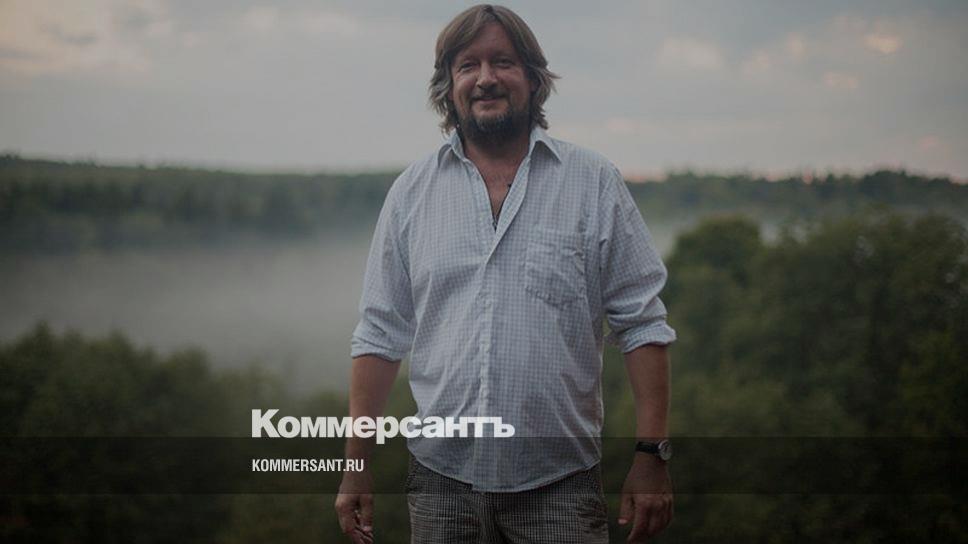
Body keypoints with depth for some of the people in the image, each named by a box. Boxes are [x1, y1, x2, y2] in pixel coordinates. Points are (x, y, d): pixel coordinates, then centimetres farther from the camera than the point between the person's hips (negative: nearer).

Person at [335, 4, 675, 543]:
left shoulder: (595, 183, 1)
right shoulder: (412, 192, 6)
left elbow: (642, 324, -1)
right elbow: (381, 336, 7)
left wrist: (652, 456, -8)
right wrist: (356, 463, 3)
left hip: (561, 484, -1)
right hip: (442, 478, 2)